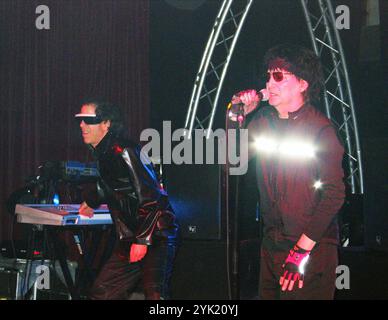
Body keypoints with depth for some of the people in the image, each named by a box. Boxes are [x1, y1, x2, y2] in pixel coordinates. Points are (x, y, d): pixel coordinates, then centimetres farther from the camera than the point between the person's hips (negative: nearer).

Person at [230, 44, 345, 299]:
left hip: (313, 249, -6)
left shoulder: (320, 129, -14)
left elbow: (334, 194, -18)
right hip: (271, 246, 6)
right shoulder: (263, 120, 5)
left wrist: (302, 250, -21)